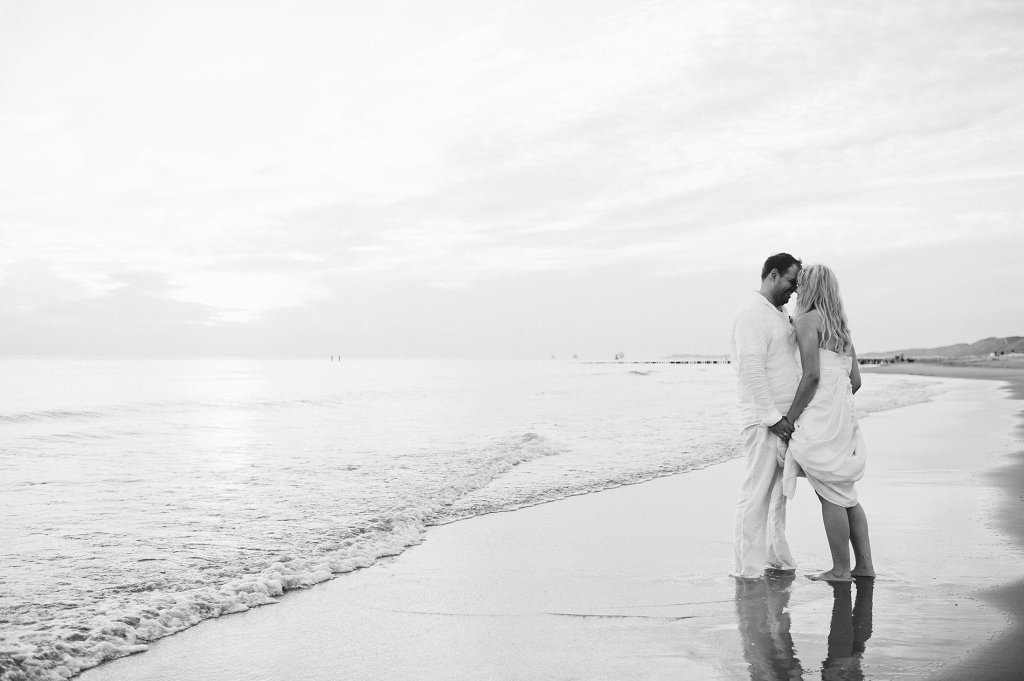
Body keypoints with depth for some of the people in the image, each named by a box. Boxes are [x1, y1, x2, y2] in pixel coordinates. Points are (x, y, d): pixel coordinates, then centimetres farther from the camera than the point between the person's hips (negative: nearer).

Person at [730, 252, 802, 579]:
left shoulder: (781, 316, 20)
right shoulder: (752, 314, -11)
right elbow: (751, 370, -18)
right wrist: (772, 417, -19)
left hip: (784, 419, 9)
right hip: (764, 420, -9)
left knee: (778, 491, 12)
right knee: (757, 493, -6)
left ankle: (775, 557, 19)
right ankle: (748, 565, -1)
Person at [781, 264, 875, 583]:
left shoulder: (808, 320, -7)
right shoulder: (841, 326, 18)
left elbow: (812, 375, -16)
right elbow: (855, 380, 16)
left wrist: (789, 418, -11)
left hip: (820, 419, -8)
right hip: (844, 413, 8)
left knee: (830, 495, -3)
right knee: (845, 494, 14)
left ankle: (841, 569, 2)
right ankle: (864, 565, 16)